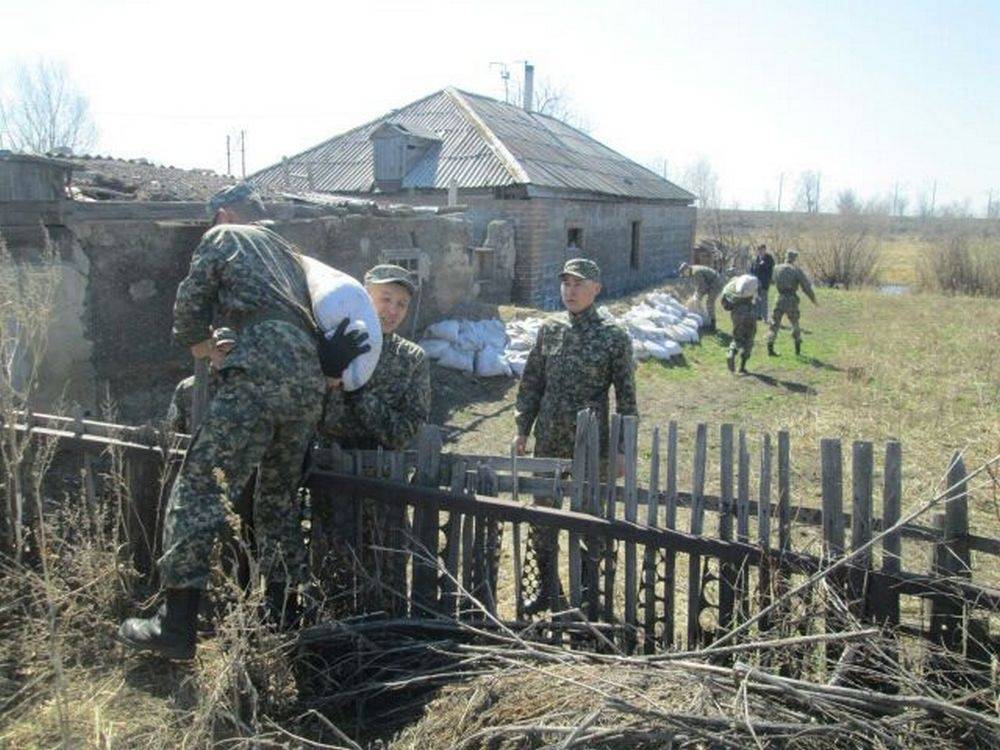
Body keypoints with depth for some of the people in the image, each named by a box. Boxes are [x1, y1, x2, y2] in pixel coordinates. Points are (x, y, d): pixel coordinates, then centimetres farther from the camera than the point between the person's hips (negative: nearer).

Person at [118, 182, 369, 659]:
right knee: (279, 498, 18)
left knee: (199, 489, -5)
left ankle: (175, 627, -6)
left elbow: (190, 308, 11)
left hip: (260, 374, -7)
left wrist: (200, 344, 28)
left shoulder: (222, 237, 15)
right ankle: (282, 614, 24)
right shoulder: (286, 252, 33)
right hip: (311, 379, 7)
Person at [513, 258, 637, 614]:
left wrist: (622, 448, -7)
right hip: (549, 441, 4)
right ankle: (546, 585, 31)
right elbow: (531, 383, 9)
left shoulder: (614, 337, -8)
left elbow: (626, 397, -6)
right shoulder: (550, 329, 2)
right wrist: (522, 430, 7)